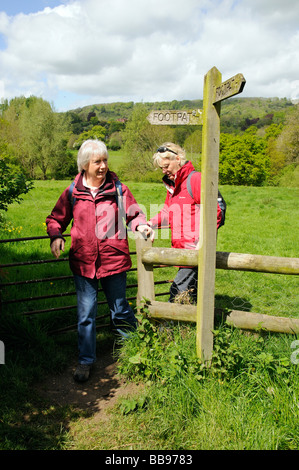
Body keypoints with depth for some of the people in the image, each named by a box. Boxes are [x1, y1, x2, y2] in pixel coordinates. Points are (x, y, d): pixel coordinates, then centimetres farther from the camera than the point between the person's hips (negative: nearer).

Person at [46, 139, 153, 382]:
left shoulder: (118, 189, -3)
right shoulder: (72, 192, -1)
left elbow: (133, 214, 4)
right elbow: (55, 219, 10)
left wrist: (140, 225, -18)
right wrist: (56, 236, -10)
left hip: (114, 261, -1)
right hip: (83, 262, 1)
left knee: (120, 310, 15)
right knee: (86, 314, 9)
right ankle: (85, 361, 26)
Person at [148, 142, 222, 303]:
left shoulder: (195, 179, -10)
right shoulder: (172, 184, 18)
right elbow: (167, 212, 22)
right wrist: (152, 223, 4)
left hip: (195, 250, -9)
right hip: (181, 250, 9)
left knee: (178, 292, -10)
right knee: (192, 293, 15)